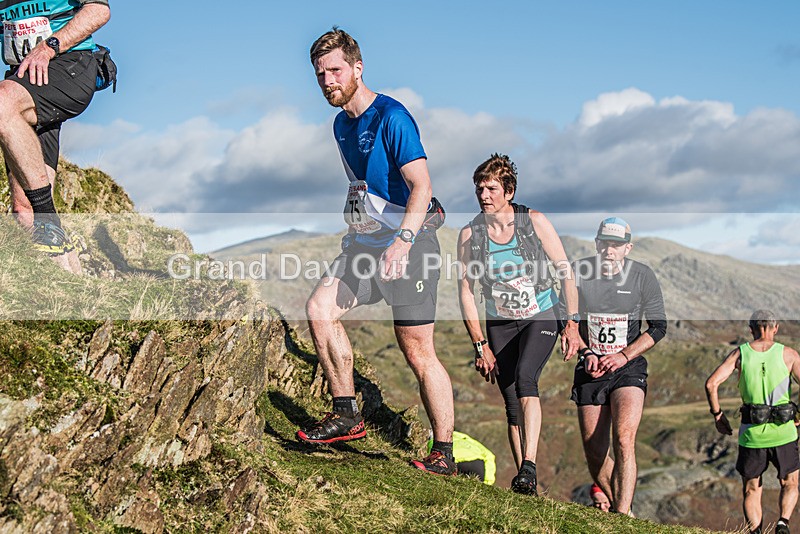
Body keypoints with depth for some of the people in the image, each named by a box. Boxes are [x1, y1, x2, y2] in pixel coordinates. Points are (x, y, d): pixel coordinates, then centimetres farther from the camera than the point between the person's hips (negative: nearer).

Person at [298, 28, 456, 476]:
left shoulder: (391, 117, -13)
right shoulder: (342, 124, 13)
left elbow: (421, 186, -22)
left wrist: (402, 242, -34)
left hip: (408, 245, -8)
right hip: (365, 244, 8)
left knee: (418, 353, -6)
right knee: (320, 309, -10)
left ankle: (444, 454, 3)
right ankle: (347, 414, 1)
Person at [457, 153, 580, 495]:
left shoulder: (535, 222, -11)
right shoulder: (469, 235, -8)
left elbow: (566, 272, -5)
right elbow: (465, 292, -2)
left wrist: (572, 325, -10)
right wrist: (480, 345, -6)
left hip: (541, 317, -2)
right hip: (500, 324, 3)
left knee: (524, 378, -27)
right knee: (513, 406, 1)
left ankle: (530, 467, -30)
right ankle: (522, 477, 10)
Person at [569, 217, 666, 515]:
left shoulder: (642, 276, -6)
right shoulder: (578, 273, -4)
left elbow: (658, 327, 0)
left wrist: (624, 356, -12)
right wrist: (586, 353, -7)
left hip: (628, 368, -2)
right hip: (590, 369, 2)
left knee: (623, 439, -23)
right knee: (594, 452, 5)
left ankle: (622, 515, -21)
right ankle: (617, 504, 30)